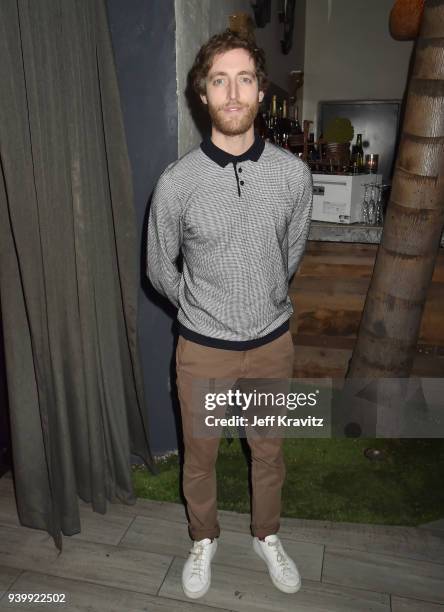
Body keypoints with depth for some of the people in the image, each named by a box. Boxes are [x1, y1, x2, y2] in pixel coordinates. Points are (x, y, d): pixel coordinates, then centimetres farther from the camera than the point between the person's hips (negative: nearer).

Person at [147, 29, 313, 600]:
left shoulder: (293, 173, -9)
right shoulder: (177, 181, -14)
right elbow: (160, 268, 0)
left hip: (272, 342, 2)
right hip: (203, 348, -1)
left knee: (269, 451, 20)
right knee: (199, 454, 18)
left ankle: (267, 536, 48)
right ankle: (204, 539, 47)